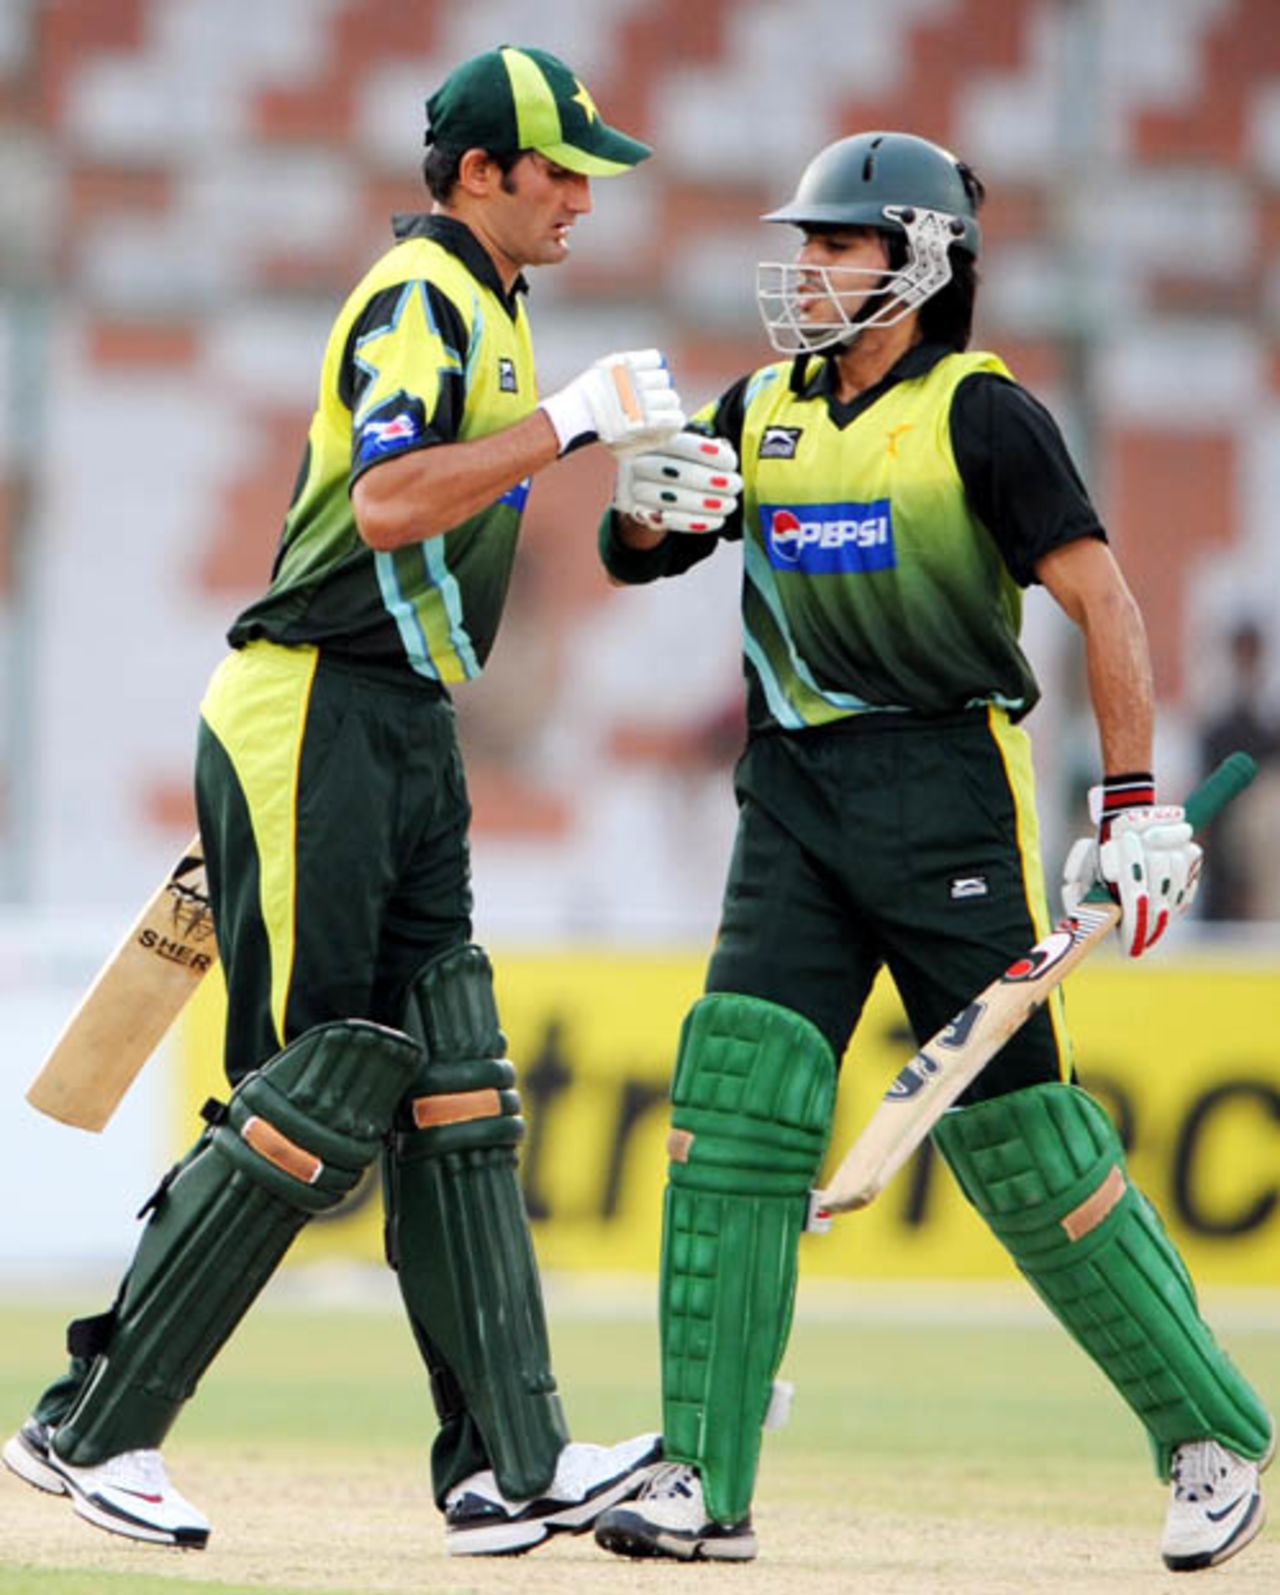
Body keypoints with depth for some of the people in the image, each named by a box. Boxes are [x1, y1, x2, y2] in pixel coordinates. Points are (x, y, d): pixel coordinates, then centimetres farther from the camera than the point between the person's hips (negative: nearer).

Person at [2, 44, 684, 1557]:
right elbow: (385, 507, -28)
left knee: (451, 1094, 4)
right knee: (317, 1098, -9)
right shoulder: (422, 300, -13)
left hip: (401, 737, 10)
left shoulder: (470, 302, 20)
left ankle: (508, 1465, 1)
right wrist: (569, 419, -25)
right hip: (318, 725, -10)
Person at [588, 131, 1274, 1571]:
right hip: (794, 800, 5)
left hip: (947, 794, -5)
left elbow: (1099, 596, -10)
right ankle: (705, 1483, -9)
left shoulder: (978, 412, -7)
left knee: (1020, 1138, -3)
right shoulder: (764, 411, 12)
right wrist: (645, 510, -9)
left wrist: (1133, 803, -17)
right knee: (736, 1094, -8)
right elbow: (635, 558, 16)